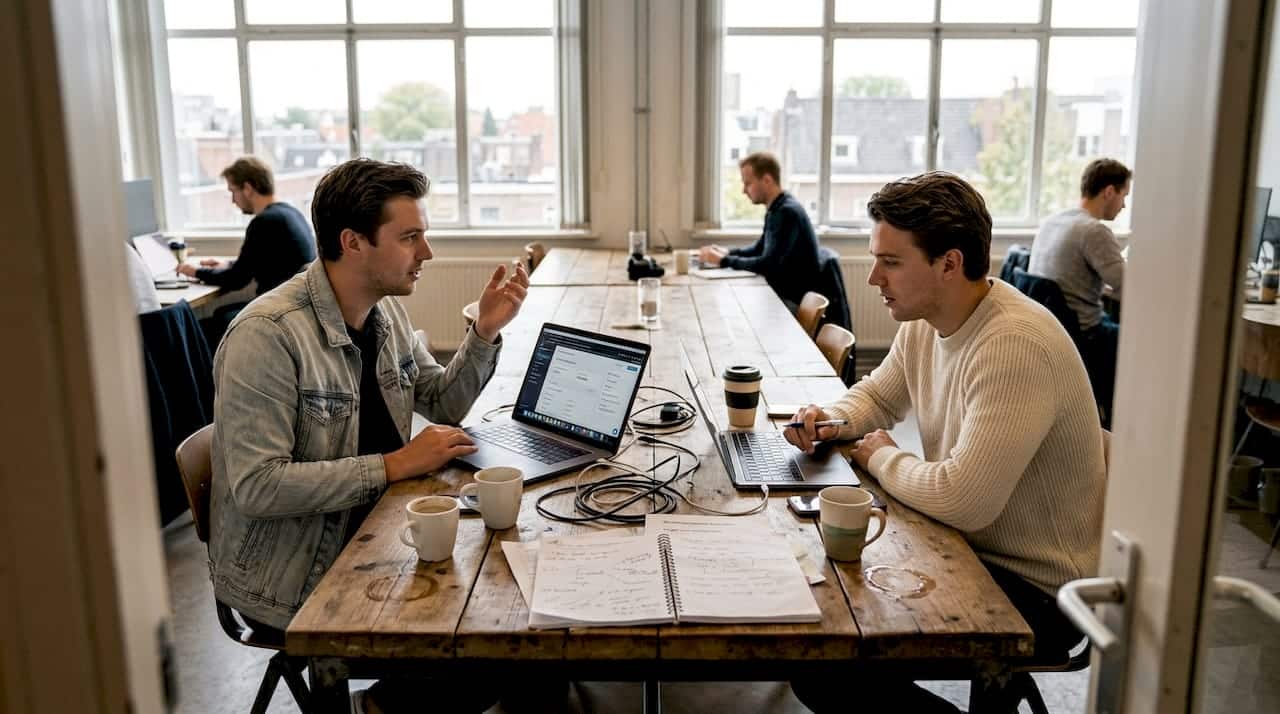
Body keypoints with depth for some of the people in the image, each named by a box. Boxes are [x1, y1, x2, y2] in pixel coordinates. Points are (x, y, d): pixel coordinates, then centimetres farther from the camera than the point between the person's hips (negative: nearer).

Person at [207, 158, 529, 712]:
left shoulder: (387, 311, 2)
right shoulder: (267, 335, -24)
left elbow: (442, 405, 12)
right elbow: (258, 486, -27)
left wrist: (485, 331, -3)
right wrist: (393, 466, -25)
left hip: (372, 535, 8)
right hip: (290, 581, -7)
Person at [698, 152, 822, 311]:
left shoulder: (787, 212, -20)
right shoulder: (777, 209, 9)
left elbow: (767, 265, -25)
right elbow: (759, 249, 21)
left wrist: (724, 261, -17)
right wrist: (728, 252, 4)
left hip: (794, 302, -8)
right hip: (782, 294, 8)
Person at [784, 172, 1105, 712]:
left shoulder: (1015, 346, -29)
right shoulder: (922, 321, 0)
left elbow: (962, 502, -32)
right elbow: (877, 395, 19)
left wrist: (881, 458, -14)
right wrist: (831, 421, -3)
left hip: (1036, 589, -9)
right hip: (965, 544, 9)